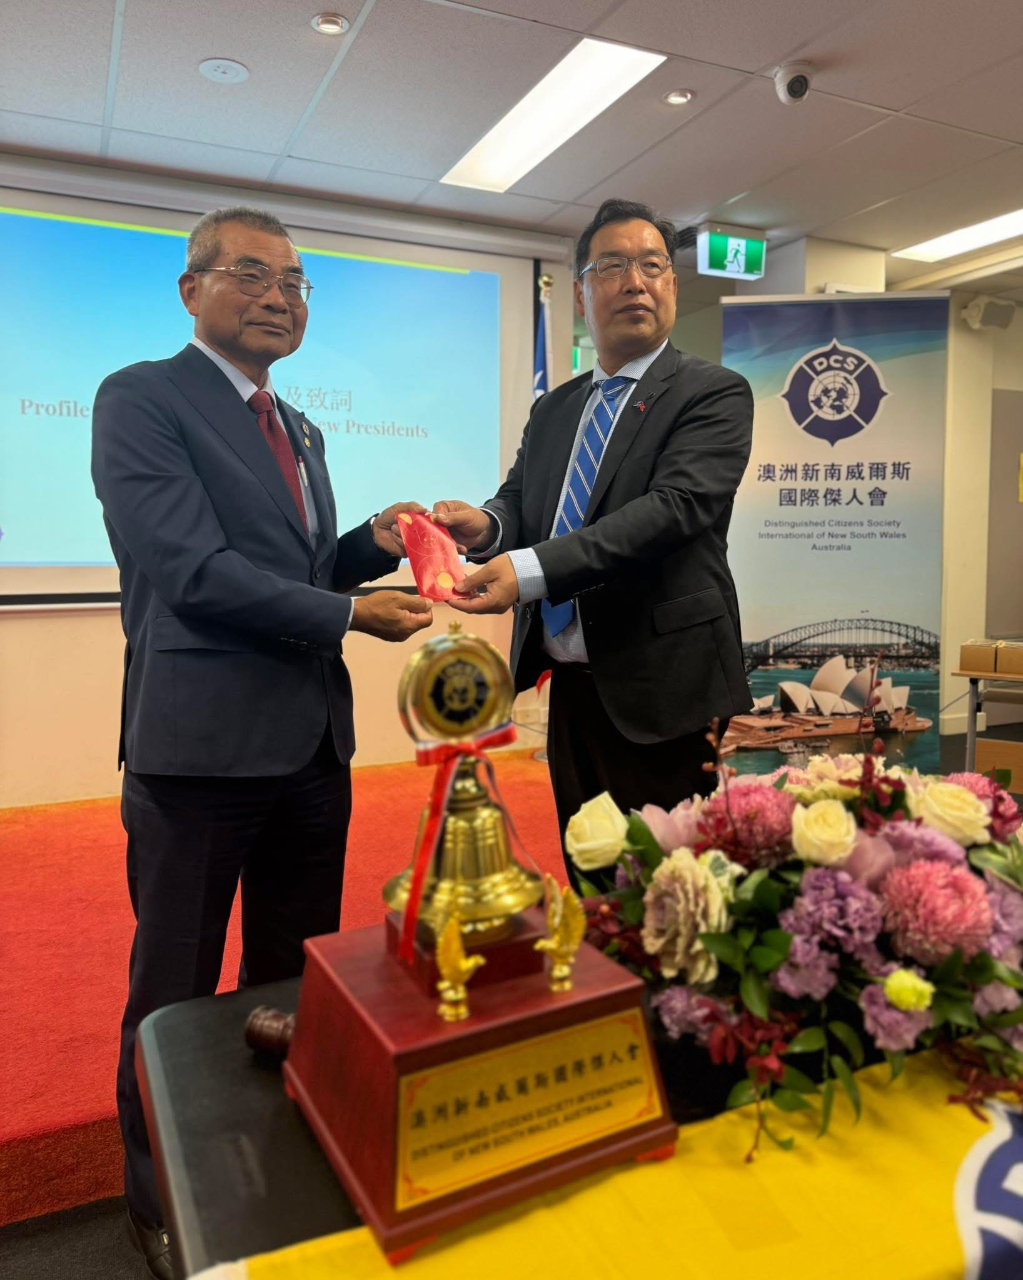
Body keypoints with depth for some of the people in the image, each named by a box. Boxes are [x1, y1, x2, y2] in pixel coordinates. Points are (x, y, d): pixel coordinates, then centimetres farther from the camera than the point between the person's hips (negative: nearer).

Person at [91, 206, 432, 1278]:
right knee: (175, 996, 10)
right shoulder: (140, 399, -5)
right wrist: (349, 613, -13)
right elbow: (194, 569, -16)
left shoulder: (298, 430, 18)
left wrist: (372, 542, 1)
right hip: (203, 745, -7)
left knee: (296, 985, 19)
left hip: (313, 743, 7)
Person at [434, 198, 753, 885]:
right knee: (589, 890, 18)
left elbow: (675, 506, -18)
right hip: (572, 691, 6)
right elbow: (520, 499, 13)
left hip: (662, 692, -6)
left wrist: (532, 569, -29)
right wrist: (488, 524, -13)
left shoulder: (714, 392, -4)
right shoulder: (552, 408, 17)